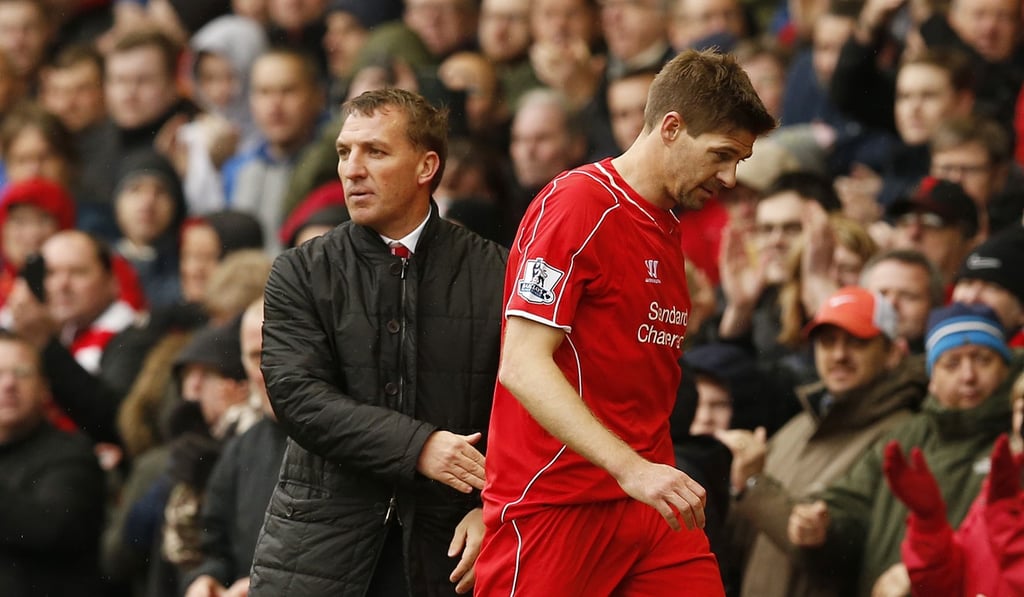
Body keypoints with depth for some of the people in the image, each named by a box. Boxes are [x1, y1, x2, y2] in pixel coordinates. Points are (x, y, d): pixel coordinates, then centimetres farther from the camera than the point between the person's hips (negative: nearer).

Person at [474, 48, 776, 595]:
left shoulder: (670, 231, 17)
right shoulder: (576, 202, -10)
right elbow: (522, 366, -18)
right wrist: (630, 467, -26)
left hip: (648, 501, 8)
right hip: (554, 504, -8)